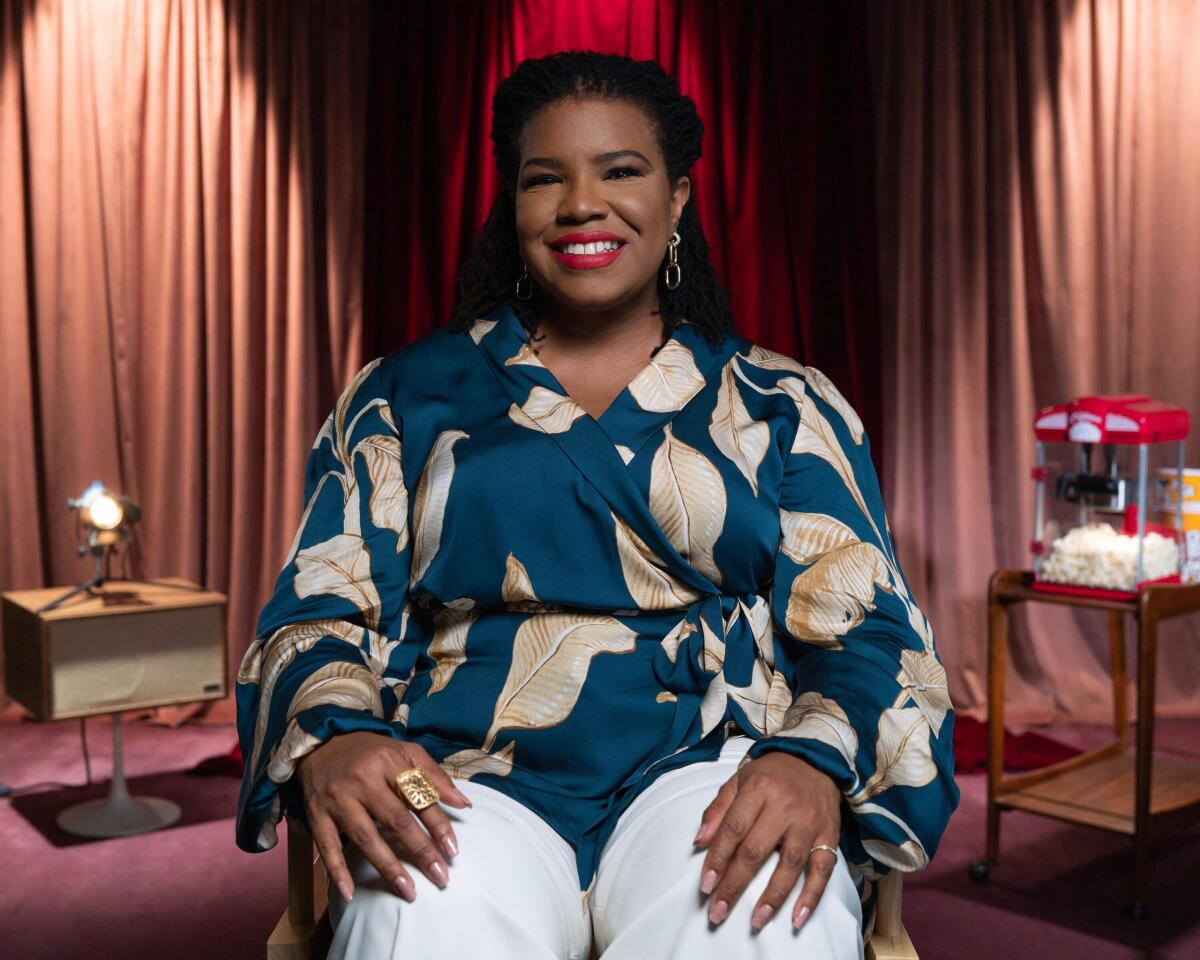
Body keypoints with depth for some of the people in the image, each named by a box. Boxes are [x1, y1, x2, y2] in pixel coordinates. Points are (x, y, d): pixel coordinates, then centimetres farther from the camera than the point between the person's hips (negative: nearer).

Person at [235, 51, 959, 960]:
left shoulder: (782, 406, 14)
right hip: (474, 785, 0)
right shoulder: (406, 395, 15)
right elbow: (319, 610, 8)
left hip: (713, 772, 1)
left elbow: (866, 630, 6)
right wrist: (332, 736, -16)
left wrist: (812, 759, -18)